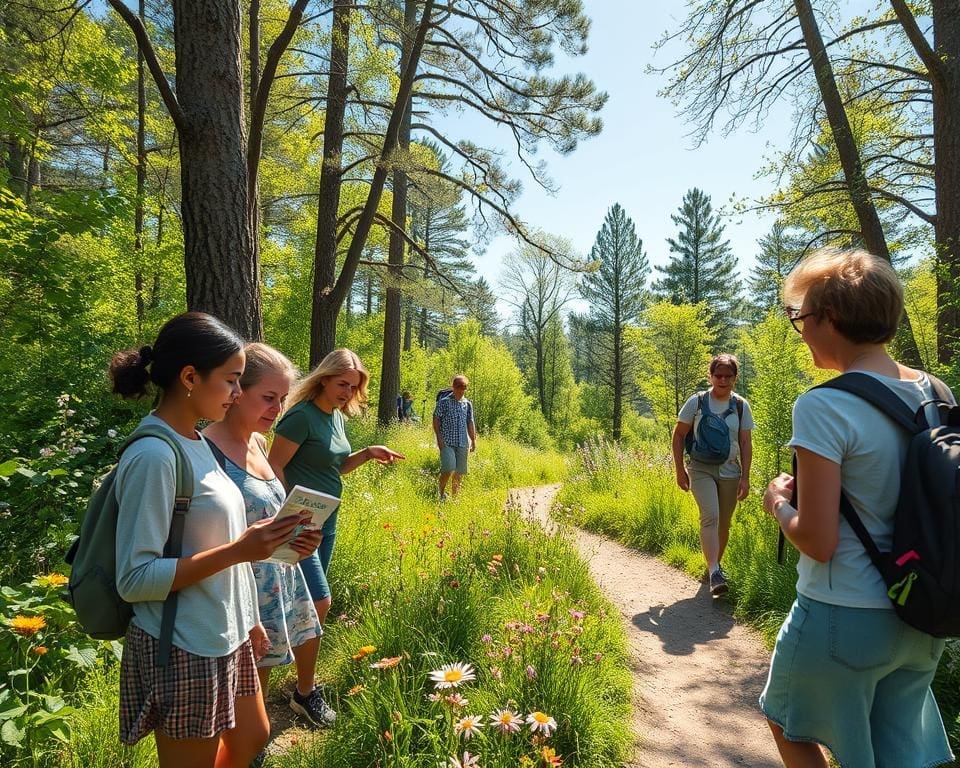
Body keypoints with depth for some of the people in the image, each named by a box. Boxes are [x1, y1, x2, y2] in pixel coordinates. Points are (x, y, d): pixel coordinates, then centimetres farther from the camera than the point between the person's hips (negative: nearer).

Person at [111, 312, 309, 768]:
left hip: (225, 638, 8)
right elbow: (134, 579, -23)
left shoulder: (196, 443, 3)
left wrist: (248, 618, 15)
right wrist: (239, 551, -27)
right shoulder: (153, 456, -23)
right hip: (183, 651, -8)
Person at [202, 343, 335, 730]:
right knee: (252, 685, 9)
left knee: (307, 634, 26)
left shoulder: (259, 442, 3)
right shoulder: (208, 450, -23)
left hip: (282, 573, 8)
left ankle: (305, 694, 56)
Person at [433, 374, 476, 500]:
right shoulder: (444, 402, -2)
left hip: (463, 442, 5)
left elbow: (470, 423, 16)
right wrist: (439, 438, -10)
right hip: (447, 442, -4)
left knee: (459, 472, 5)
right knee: (448, 468, -18)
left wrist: (473, 440, 12)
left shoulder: (468, 404, 12)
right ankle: (442, 493, 3)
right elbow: (436, 420, -3)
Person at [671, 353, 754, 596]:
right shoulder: (697, 402, -5)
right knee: (710, 517, -20)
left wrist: (745, 477, 0)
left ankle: (716, 563, 32)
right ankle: (714, 573, -23)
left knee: (724, 523, 12)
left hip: (730, 472, 3)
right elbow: (679, 435, 0)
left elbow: (746, 443, 4)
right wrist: (680, 470, -3)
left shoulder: (741, 406, 1)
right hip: (701, 469, -3)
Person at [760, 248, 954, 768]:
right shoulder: (933, 394, 1)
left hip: (843, 619, -7)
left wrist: (778, 503, -4)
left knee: (789, 725, 21)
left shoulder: (824, 407, -23)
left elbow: (817, 541, -24)